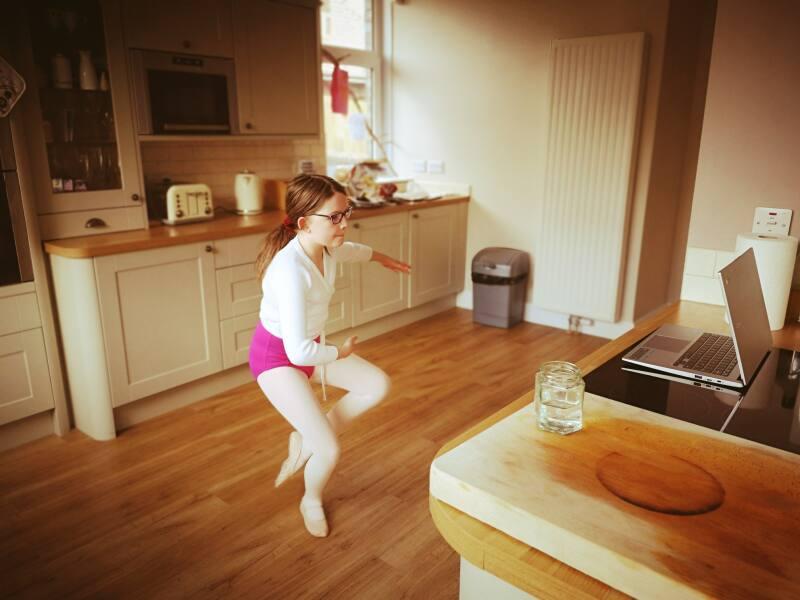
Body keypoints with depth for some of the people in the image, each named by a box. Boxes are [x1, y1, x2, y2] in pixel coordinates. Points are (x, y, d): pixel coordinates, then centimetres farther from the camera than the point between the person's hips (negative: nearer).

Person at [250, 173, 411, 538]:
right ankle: (311, 500, 25)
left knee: (379, 386, 0)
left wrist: (380, 257, 34)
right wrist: (340, 353, -19)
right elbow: (298, 351, -39)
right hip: (276, 358, -8)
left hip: (308, 346, 8)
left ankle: (306, 440, 15)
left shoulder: (325, 246, -11)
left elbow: (346, 251, 17)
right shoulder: (291, 271, -37)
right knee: (330, 451, -11)